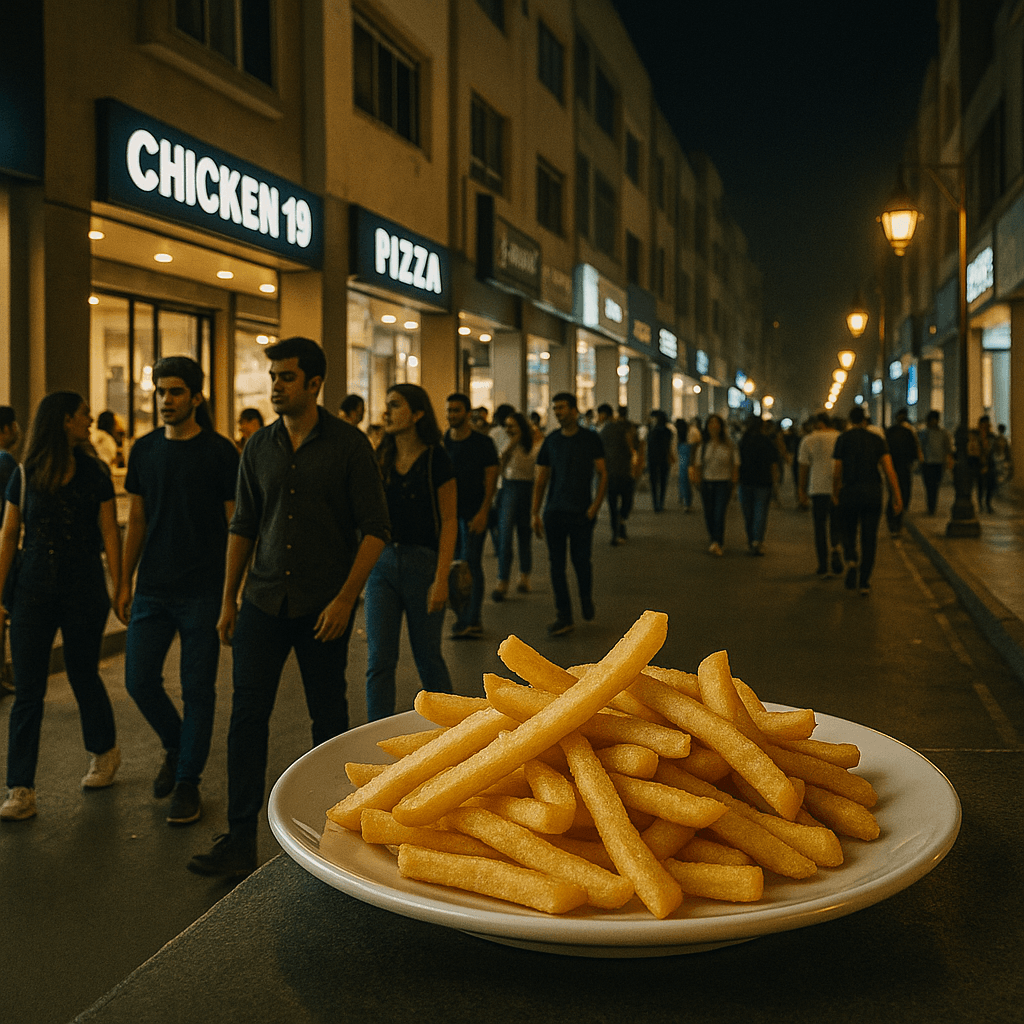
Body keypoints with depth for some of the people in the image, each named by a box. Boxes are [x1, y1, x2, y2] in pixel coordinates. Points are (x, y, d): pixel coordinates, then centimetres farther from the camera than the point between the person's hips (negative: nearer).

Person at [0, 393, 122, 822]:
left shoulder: (95, 474, 0)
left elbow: (110, 534, 1)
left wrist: (120, 589, -3)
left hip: (83, 591, -1)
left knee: (83, 675, 12)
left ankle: (105, 752, 37)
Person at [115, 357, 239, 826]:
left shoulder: (219, 451, -5)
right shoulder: (144, 450, 8)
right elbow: (136, 521, 14)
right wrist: (124, 583, 10)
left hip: (202, 591, -4)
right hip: (153, 589, 4)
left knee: (198, 688, 2)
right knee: (140, 679, 4)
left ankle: (187, 781, 15)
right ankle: (175, 746, 31)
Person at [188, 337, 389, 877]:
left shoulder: (348, 444, -6)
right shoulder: (259, 447, 7)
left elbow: (376, 528, -7)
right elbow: (242, 526, 13)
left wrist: (346, 597, -14)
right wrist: (228, 600, 11)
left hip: (323, 604, -3)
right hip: (264, 600, 3)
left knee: (328, 716, 8)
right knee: (247, 712, -2)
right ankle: (240, 841, 3)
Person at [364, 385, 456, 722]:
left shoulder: (436, 460, -6)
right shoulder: (381, 459, 7)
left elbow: (449, 522, -8)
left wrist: (441, 579, -13)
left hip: (423, 563, -4)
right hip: (382, 563, 4)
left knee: (428, 656, 8)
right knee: (380, 658, -1)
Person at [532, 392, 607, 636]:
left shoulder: (590, 439, 2)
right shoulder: (551, 441, 8)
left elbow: (602, 474, 2)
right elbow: (541, 479, 11)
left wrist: (595, 506, -10)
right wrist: (535, 513, 6)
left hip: (581, 512, -2)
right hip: (553, 512, 3)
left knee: (581, 561, -4)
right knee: (557, 563, 0)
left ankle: (587, 600, 26)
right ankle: (563, 617, 7)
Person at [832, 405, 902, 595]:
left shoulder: (842, 439, 0)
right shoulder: (877, 439, 6)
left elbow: (836, 472, -3)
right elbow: (889, 469, -3)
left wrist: (835, 494, 12)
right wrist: (897, 496, -2)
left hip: (849, 493, -1)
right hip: (873, 492, 1)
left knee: (848, 532, 14)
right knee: (869, 537, 7)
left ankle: (851, 560, -15)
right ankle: (865, 582, 6)